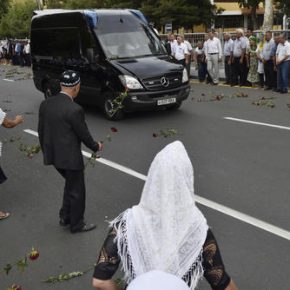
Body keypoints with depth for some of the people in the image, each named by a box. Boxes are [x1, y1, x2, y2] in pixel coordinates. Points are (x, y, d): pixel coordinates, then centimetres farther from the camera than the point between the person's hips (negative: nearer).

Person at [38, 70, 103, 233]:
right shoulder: (74, 110, -23)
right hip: (70, 157, -7)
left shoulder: (45, 104, -1)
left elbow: (41, 131, 7)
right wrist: (96, 147, 6)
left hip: (53, 155, 7)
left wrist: (46, 151, 20)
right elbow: (83, 134, -13)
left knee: (71, 184, 27)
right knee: (77, 191, 12)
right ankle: (76, 224, 28)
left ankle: (65, 217, 35)